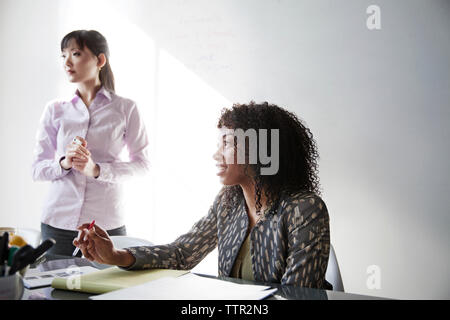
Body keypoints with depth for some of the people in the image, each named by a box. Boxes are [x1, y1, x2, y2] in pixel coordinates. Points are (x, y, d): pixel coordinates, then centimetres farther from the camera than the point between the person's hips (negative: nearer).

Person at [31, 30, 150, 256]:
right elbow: (36, 169, 7)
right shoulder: (55, 110, 7)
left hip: (106, 224, -2)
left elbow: (142, 163, -1)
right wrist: (64, 163, -14)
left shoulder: (125, 109, 1)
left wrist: (97, 170, -15)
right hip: (57, 223, 2)